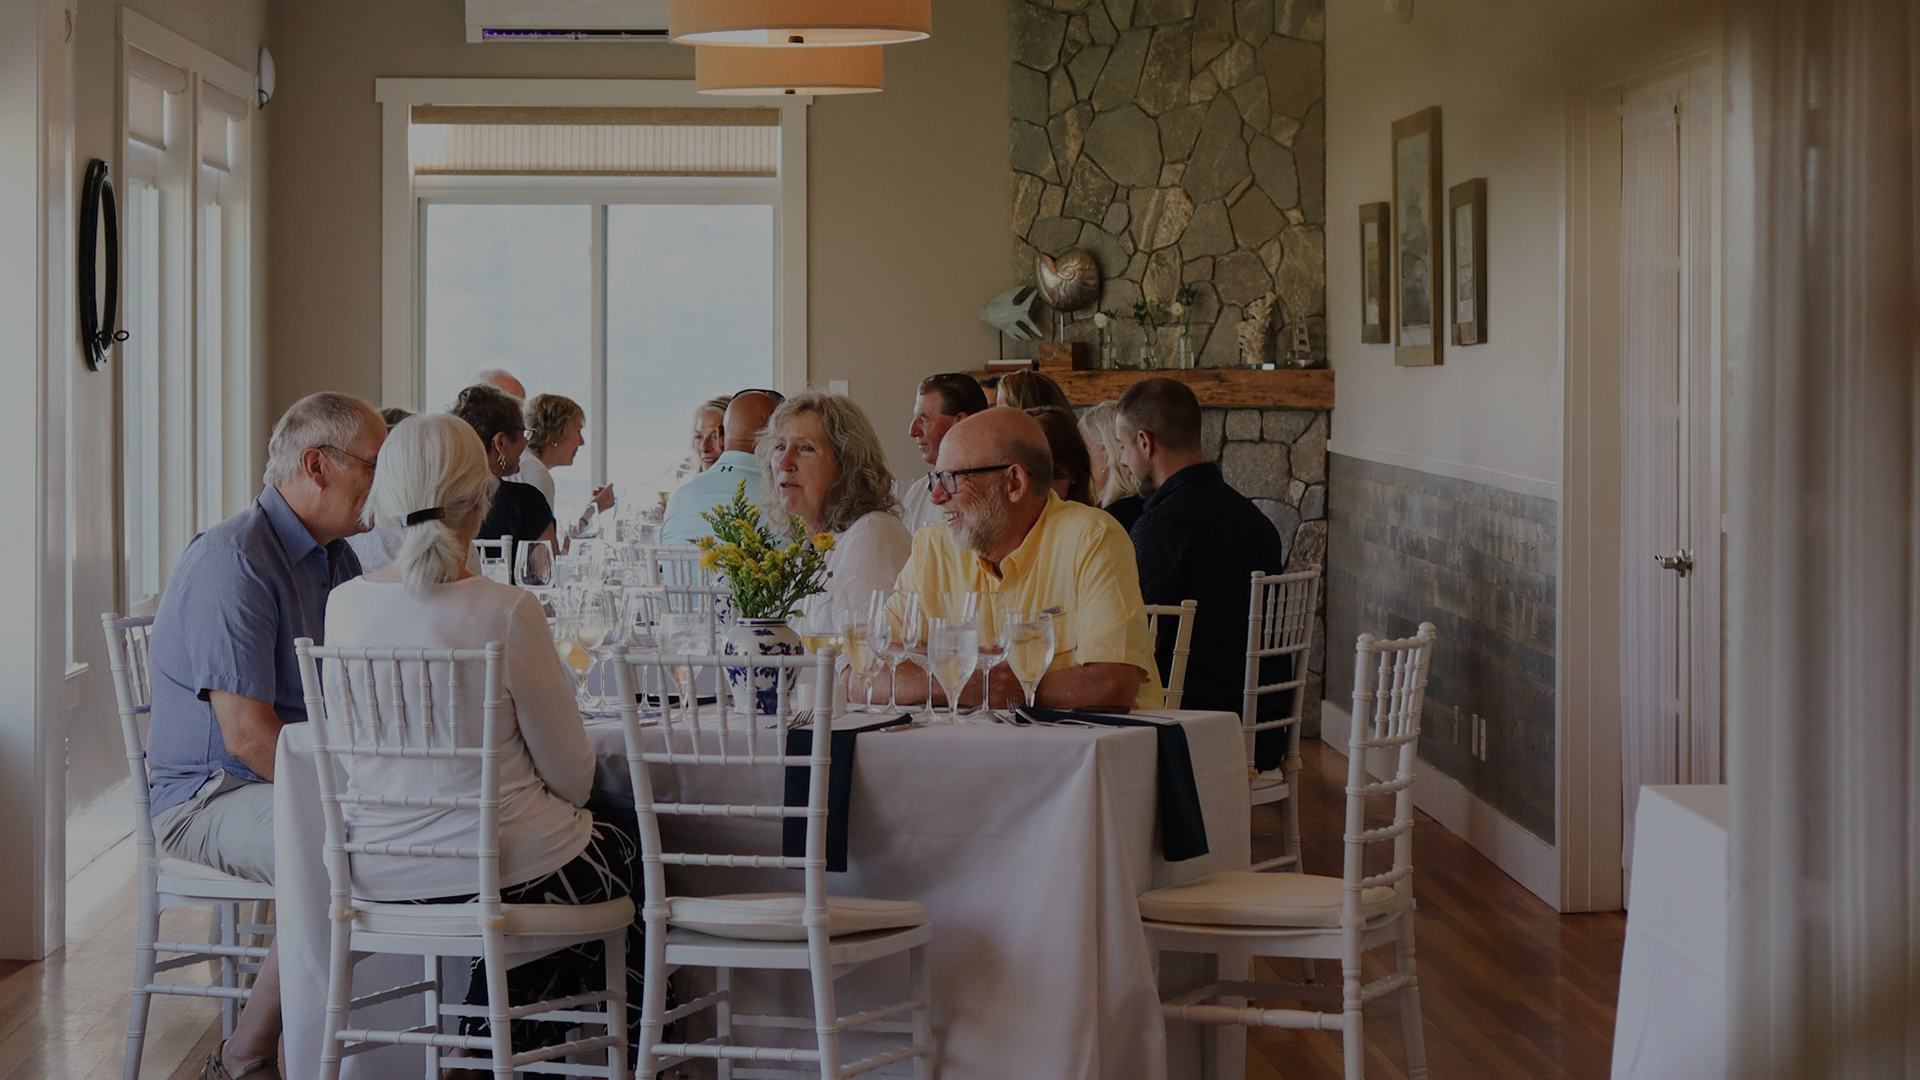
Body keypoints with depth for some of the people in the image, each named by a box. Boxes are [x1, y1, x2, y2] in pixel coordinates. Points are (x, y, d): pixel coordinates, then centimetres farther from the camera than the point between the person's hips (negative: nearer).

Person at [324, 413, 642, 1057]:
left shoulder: (344, 605, -4)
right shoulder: (506, 611, -19)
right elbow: (572, 778, -10)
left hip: (380, 877, 5)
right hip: (501, 874, -5)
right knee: (625, 852, 27)